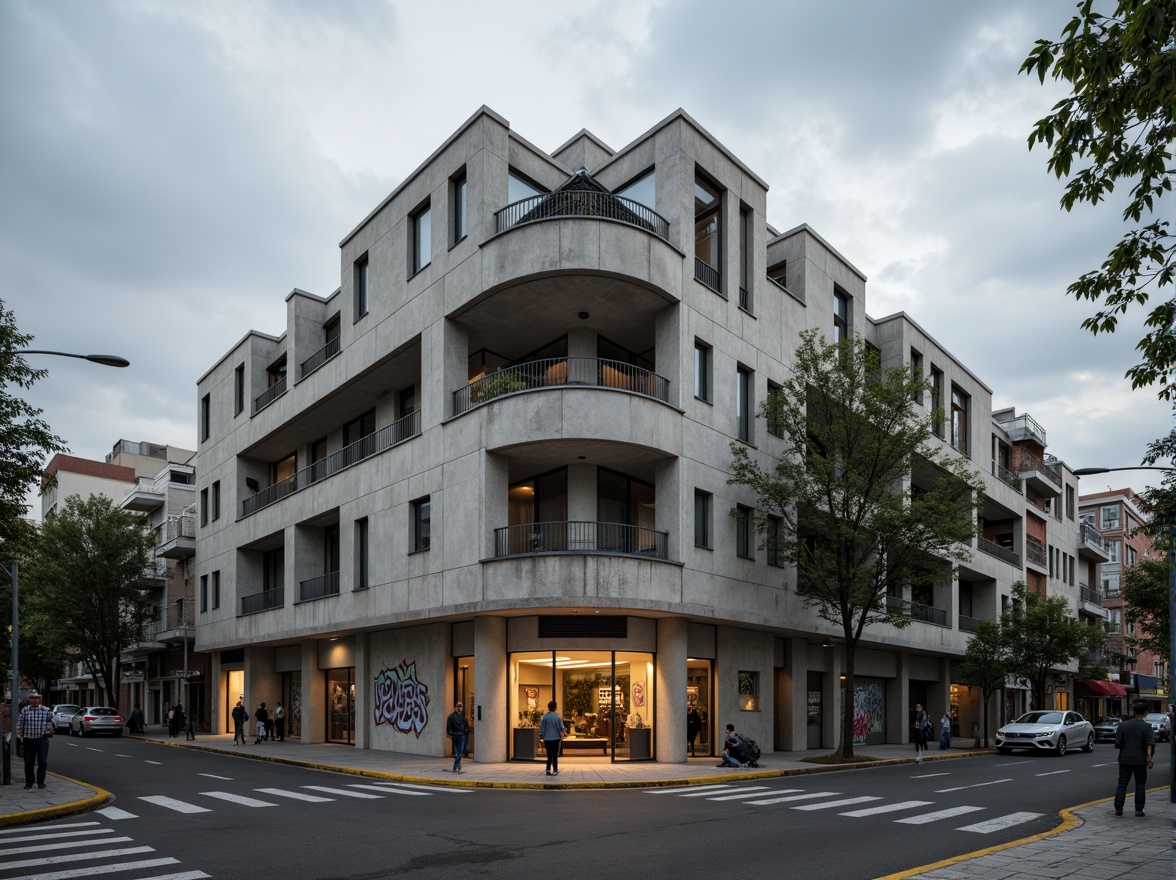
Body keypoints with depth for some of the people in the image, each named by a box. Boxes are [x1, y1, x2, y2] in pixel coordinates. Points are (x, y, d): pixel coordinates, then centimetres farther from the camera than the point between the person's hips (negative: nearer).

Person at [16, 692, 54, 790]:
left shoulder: (46, 710, 2)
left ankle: (41, 782, 8)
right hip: (28, 739, 1)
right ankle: (29, 783, 19)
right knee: (28, 762, 7)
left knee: (42, 761, -1)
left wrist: (49, 730, 2)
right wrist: (19, 736, -2)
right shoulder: (24, 710, 3)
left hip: (42, 739, -1)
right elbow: (19, 724, 5)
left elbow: (49, 722, 12)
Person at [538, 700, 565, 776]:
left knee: (549, 755, 13)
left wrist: (541, 736, 11)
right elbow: (561, 728, -4)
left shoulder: (545, 717, -7)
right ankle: (555, 771, 9)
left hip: (547, 739, 1)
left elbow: (541, 728, -3)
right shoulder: (558, 717, -8)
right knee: (555, 755, 10)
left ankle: (548, 769, 2)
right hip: (556, 738, -1)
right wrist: (562, 734, 16)